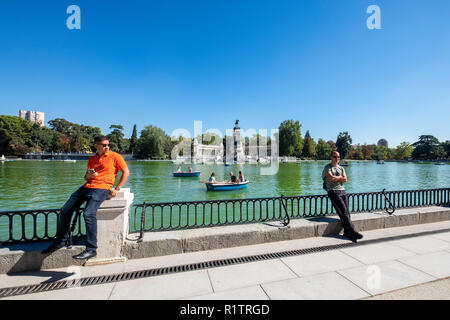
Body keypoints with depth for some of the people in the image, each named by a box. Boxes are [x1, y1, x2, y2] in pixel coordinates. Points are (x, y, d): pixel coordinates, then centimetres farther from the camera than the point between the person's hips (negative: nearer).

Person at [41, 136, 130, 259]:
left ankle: (91, 249, -17)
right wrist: (88, 175, -2)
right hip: (86, 187, 8)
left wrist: (117, 189, -7)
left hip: (101, 189, -7)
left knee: (88, 214, -25)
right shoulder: (92, 159, 19)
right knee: (65, 210, 6)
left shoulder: (115, 156, 0)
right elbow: (86, 177, 25)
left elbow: (126, 172, -2)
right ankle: (60, 241, 26)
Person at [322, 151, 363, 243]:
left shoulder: (341, 168, 21)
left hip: (342, 190, 5)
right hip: (333, 191, -5)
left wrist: (335, 178, -6)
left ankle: (347, 232, -7)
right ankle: (352, 231, -11)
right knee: (343, 211, -13)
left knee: (347, 212, -7)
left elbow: (345, 179, 6)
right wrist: (340, 177, 1)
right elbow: (331, 178, -13)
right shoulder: (327, 167, 4)